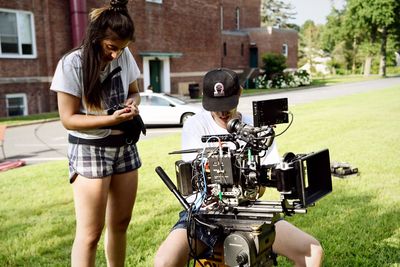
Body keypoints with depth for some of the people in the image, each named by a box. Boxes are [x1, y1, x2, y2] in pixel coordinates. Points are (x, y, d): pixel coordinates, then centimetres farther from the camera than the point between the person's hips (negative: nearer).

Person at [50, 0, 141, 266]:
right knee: (90, 233, -5)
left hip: (125, 146, 6)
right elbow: (68, 119, -13)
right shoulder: (72, 64, -15)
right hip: (89, 150, -5)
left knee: (120, 224, 14)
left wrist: (132, 103, -9)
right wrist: (111, 119, -25)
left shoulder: (125, 56, -1)